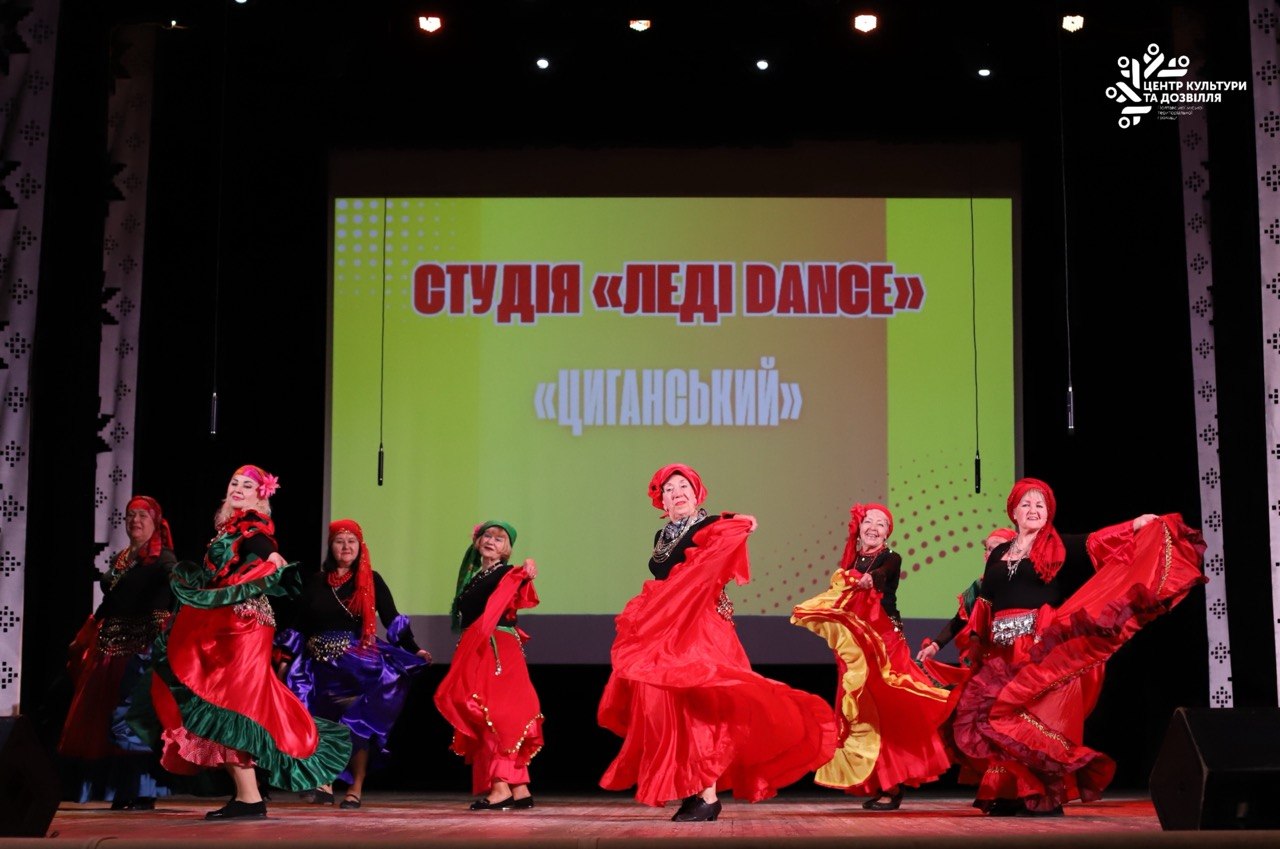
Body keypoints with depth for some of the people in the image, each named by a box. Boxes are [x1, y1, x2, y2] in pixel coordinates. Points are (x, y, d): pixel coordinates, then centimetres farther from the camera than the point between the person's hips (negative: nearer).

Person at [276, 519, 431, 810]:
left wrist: (413, 650, -12)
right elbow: (300, 625, 11)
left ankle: (356, 789, 3)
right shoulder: (314, 581, 9)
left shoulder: (370, 581, 3)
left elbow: (392, 619, -2)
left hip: (358, 664, -2)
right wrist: (287, 660, 7)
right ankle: (325, 784, 5)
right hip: (321, 664, 2)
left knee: (357, 726, -4)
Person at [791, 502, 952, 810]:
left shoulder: (890, 558, -2)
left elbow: (884, 572, -26)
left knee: (885, 712, -8)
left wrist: (871, 578, -44)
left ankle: (892, 787, -5)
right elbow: (839, 602, 14)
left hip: (884, 643, -6)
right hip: (856, 649, 6)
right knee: (863, 714, 5)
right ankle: (878, 784, 12)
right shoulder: (851, 562, 13)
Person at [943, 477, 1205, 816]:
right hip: (1002, 651, 4)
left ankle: (1045, 796, -6)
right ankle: (1011, 794, 5)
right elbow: (984, 603, 20)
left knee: (1039, 718, -11)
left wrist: (1136, 526, -21)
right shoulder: (998, 554, 19)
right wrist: (974, 641, 13)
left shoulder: (1058, 546, 6)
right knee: (999, 718, -2)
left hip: (1043, 649, -4)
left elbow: (1096, 545, -8)